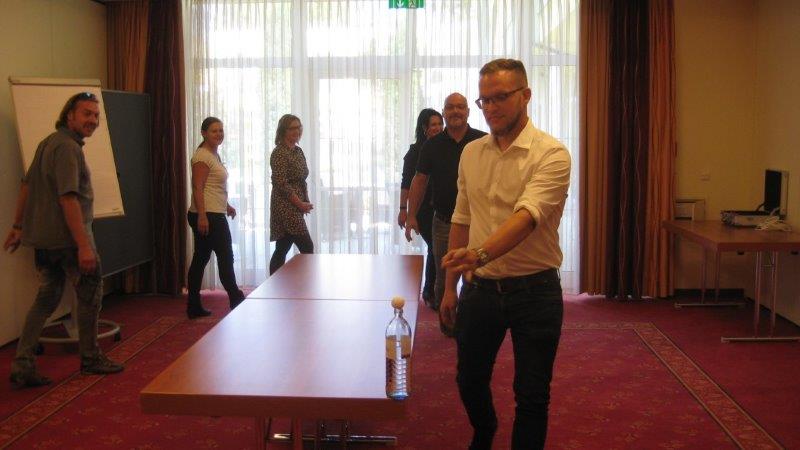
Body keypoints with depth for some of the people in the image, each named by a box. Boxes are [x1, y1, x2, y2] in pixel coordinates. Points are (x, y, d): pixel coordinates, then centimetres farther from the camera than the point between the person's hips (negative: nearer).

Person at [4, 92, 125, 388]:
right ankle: (90, 358, 21)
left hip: (42, 238, 9)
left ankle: (22, 366, 10)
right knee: (90, 294, 8)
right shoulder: (68, 147, -18)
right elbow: (68, 198, -25)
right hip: (68, 237, -9)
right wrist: (83, 246, -27)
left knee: (47, 298, 13)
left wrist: (18, 226, 24)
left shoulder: (49, 142, 14)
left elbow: (27, 185, 19)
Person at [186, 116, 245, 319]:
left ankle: (194, 307, 15)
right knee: (226, 257, -2)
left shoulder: (214, 154, 17)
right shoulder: (202, 156, -14)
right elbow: (197, 188, -21)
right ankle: (236, 300, 8)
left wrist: (226, 205, 26)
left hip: (214, 215, 10)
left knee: (201, 259, 11)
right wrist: (202, 215, -26)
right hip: (207, 216, -10)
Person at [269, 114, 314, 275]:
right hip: (285, 207, -9)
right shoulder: (279, 153, -12)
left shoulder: (298, 151, 14)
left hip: (295, 208, 9)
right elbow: (281, 184, -18)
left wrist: (306, 202, 5)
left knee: (282, 249, 10)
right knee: (307, 247, -10)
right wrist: (300, 204, -16)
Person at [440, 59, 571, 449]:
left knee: (532, 397, 6)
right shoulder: (471, 153, 6)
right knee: (469, 381, 20)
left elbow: (527, 215, -28)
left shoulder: (551, 154, -13)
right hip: (480, 288, 6)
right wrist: (450, 287, 12)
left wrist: (481, 253, -45)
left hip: (534, 290, -5)